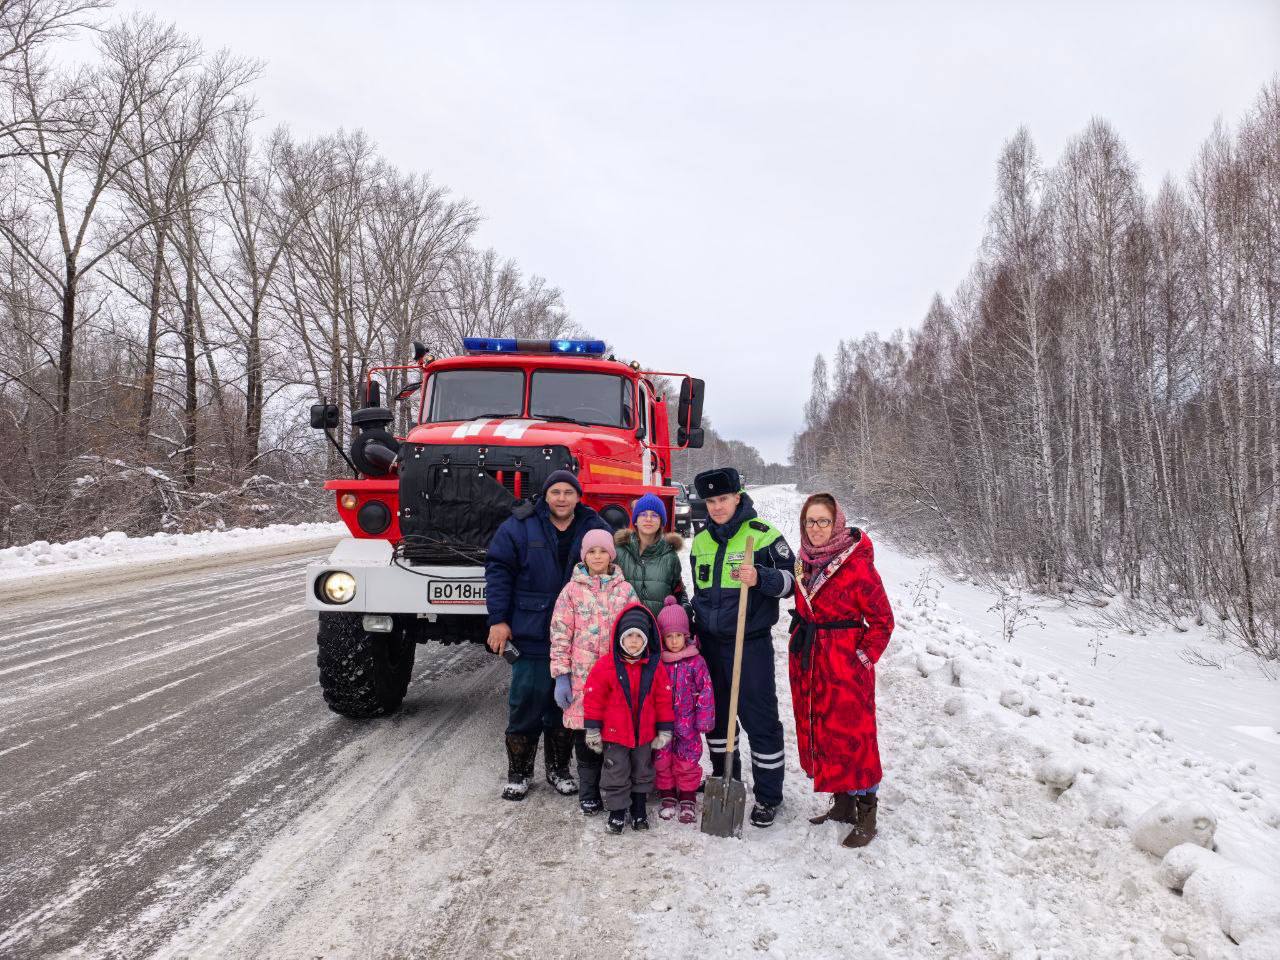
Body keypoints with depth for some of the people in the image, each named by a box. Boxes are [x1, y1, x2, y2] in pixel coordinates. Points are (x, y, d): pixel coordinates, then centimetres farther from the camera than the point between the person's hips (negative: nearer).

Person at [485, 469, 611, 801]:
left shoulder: (595, 528, 4)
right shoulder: (519, 526, -3)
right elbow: (498, 569, -4)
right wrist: (498, 620, -10)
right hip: (531, 636, -2)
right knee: (526, 702, 1)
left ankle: (559, 767, 27)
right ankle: (519, 771, 17)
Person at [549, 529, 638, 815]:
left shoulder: (625, 590, 6)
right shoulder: (573, 590, 1)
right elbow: (560, 635, -1)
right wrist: (561, 676, -6)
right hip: (582, 677, -1)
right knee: (586, 737, 6)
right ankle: (588, 793, 21)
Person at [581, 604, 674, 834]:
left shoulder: (655, 666, -6)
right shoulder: (606, 665, -12)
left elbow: (664, 699, 0)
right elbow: (593, 697, -7)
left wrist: (664, 729, 0)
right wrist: (592, 729, -6)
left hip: (644, 733, 2)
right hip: (614, 732, -2)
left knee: (642, 772, 17)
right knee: (616, 774, 6)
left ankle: (639, 810, 33)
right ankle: (617, 812, 22)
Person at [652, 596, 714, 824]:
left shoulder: (696, 661, -6)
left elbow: (705, 690, -4)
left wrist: (704, 719, -7)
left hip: (687, 723, -1)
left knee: (687, 762, 6)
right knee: (662, 760, 8)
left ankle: (688, 800, 21)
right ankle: (667, 797, 26)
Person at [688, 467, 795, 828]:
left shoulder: (763, 534, -7)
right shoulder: (700, 542, 11)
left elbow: (791, 578, -6)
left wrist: (760, 578, -24)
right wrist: (694, 624, 19)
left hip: (751, 642, -6)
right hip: (710, 642, 6)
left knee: (760, 718, -1)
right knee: (716, 714, 15)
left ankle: (768, 796, 12)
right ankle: (724, 780, 33)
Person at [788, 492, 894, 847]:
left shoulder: (857, 564, -16)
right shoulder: (805, 561, 5)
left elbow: (882, 619, -12)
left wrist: (864, 657, -13)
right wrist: (803, 637, 13)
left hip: (845, 665, -7)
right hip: (807, 662, 7)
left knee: (852, 736, -1)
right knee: (819, 732, 15)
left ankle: (866, 816, 13)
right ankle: (842, 804, 30)